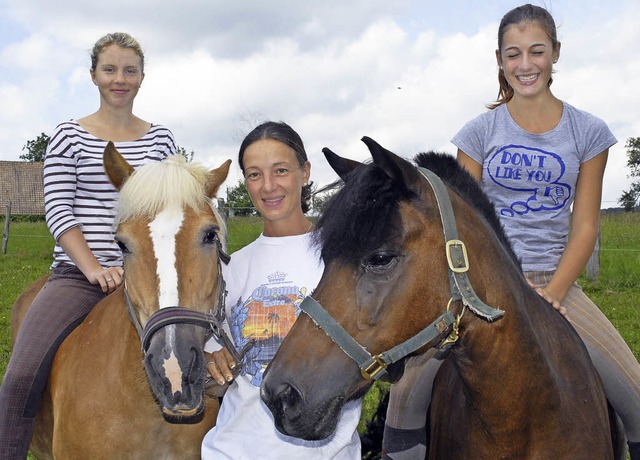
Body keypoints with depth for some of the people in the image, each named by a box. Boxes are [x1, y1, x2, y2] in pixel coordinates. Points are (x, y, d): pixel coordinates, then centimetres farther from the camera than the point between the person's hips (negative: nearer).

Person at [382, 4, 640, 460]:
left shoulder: (589, 132, 4)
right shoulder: (480, 131, 2)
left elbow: (585, 226, 1)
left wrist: (551, 295, -12)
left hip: (556, 281, 1)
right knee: (407, 392, -17)